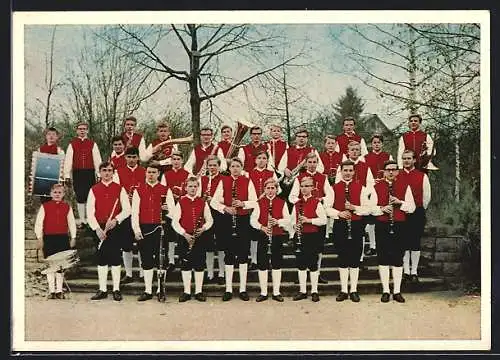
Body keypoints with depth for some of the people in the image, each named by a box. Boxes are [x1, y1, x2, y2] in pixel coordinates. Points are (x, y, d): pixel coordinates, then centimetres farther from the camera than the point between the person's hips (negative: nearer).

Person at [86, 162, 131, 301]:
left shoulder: (120, 189, 4)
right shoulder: (94, 190, 5)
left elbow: (127, 210, 1)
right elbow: (90, 212, 0)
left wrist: (116, 220, -15)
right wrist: (97, 228, -10)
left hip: (115, 227, -1)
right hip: (99, 228, 1)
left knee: (116, 257, -1)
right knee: (101, 258, 4)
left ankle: (116, 290, 5)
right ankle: (102, 290, 9)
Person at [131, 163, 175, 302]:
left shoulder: (165, 190, 6)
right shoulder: (138, 190, 7)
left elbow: (172, 210, 3)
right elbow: (134, 212, 2)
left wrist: (167, 208, -20)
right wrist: (136, 230, -6)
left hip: (160, 228, -1)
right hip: (144, 229, 1)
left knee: (161, 259, 1)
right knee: (146, 260, 5)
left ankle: (160, 290, 10)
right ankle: (148, 291, 12)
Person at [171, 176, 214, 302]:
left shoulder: (203, 202, 4)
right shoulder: (181, 202, -1)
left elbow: (209, 220, 8)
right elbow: (175, 222, -4)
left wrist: (203, 228, -11)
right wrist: (184, 234, -14)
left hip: (200, 237, 1)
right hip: (184, 237, -1)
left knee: (199, 265, 5)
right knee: (185, 265, 4)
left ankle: (198, 291, 14)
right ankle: (186, 292, 13)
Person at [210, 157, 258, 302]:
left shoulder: (247, 182, 3)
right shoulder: (223, 182, 4)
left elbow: (254, 202, -2)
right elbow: (213, 202, 0)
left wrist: (243, 203, -19)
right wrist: (225, 208, -15)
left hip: (244, 219, 0)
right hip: (227, 220, 0)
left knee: (243, 254, 3)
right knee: (229, 254, 3)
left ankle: (243, 289, 10)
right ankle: (228, 289, 11)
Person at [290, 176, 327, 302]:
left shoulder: (316, 203, -5)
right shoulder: (297, 204, 9)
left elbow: (323, 220, -9)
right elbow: (293, 220, 17)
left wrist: (309, 220, -19)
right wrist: (295, 226, -5)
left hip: (313, 236, -4)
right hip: (300, 236, 4)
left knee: (313, 264, 2)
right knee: (301, 264, 8)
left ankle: (314, 291, 11)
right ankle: (302, 291, 17)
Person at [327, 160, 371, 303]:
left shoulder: (361, 188, 3)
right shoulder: (334, 188, 3)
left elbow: (367, 208, -1)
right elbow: (327, 208, 0)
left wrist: (354, 208, -17)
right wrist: (339, 213, -16)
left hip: (356, 225, 0)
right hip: (340, 225, 0)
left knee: (355, 258, 3)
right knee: (342, 258, 5)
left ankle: (354, 290, 12)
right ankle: (343, 290, 14)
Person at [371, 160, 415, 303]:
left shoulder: (405, 186, 5)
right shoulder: (377, 187, 4)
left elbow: (412, 207, 0)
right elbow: (372, 208, 0)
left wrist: (399, 202, -16)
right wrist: (382, 209, -19)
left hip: (400, 226, 1)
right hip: (382, 226, 0)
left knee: (398, 259, 5)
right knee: (383, 258, 2)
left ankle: (397, 291, 13)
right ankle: (385, 291, 11)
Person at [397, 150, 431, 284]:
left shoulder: (422, 176, 3)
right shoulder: (396, 176, 5)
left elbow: (427, 196, 6)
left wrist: (420, 210, 7)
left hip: (417, 213, -1)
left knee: (415, 243, 2)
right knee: (403, 243, 3)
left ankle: (414, 272, 9)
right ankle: (406, 272, 10)